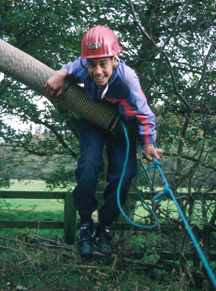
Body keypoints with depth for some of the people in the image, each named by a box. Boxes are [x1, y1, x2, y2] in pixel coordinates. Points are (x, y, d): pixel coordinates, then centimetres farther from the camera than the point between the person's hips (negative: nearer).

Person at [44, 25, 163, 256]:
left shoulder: (127, 79, -35)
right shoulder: (84, 67, -28)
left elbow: (144, 114, -22)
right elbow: (74, 65, -1)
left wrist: (148, 144, -28)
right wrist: (61, 75, -21)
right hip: (93, 122, 1)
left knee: (124, 174, -16)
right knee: (88, 166, -22)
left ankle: (105, 227, 6)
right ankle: (85, 224, -1)